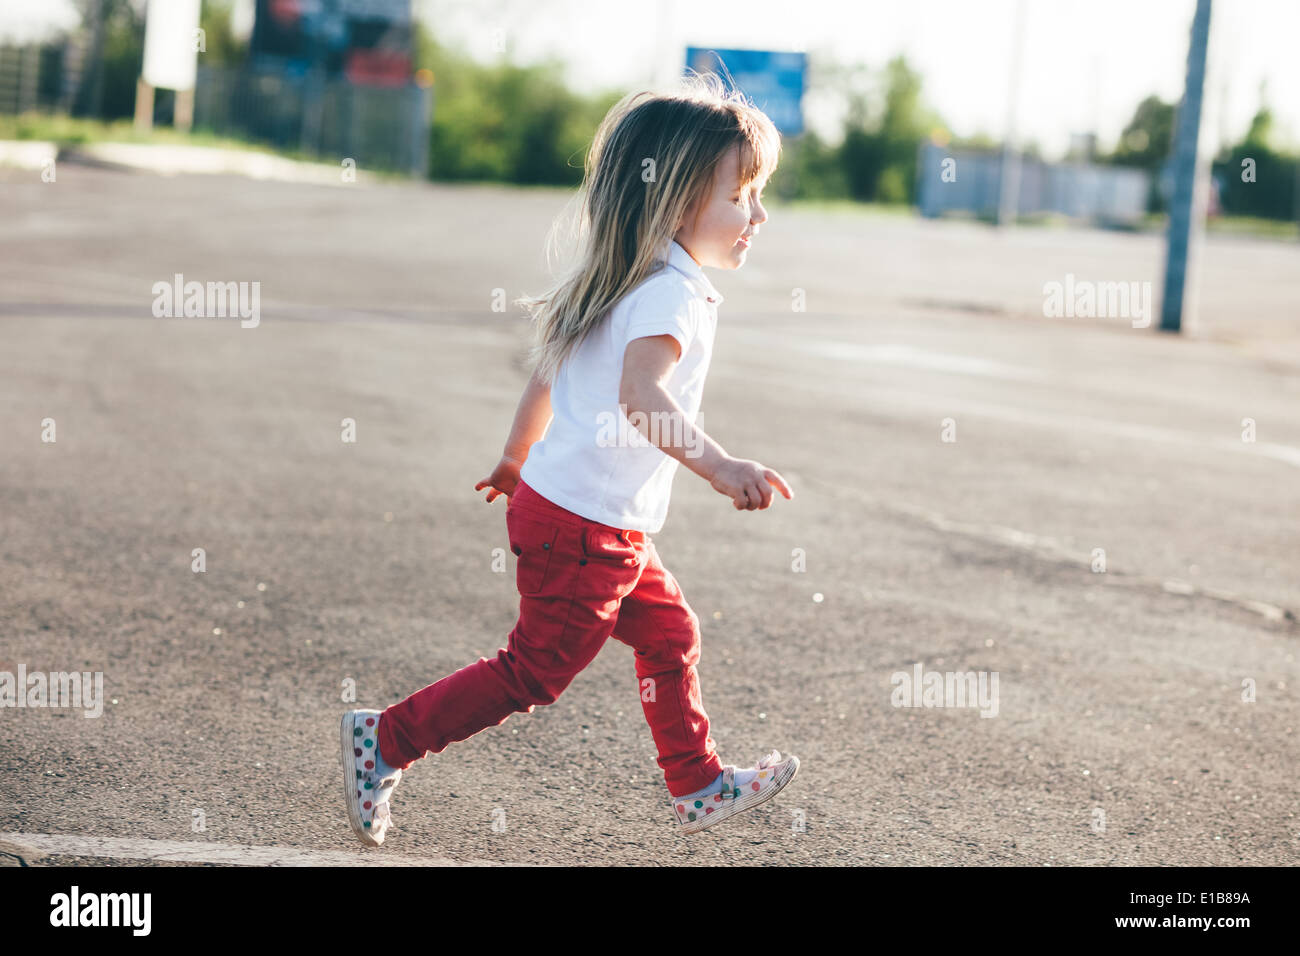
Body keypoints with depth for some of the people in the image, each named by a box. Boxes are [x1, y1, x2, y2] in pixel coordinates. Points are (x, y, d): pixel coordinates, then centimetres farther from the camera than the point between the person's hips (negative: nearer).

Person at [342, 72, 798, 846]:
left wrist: (517, 459, 32)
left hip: (555, 501, 10)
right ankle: (386, 741, 9)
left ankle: (700, 785, 32)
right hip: (587, 529, -10)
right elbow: (639, 395, -37)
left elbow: (548, 375, 20)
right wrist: (719, 466, -48)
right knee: (536, 672, 0)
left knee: (670, 631, 19)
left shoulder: (624, 279, 11)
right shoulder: (673, 295, -19)